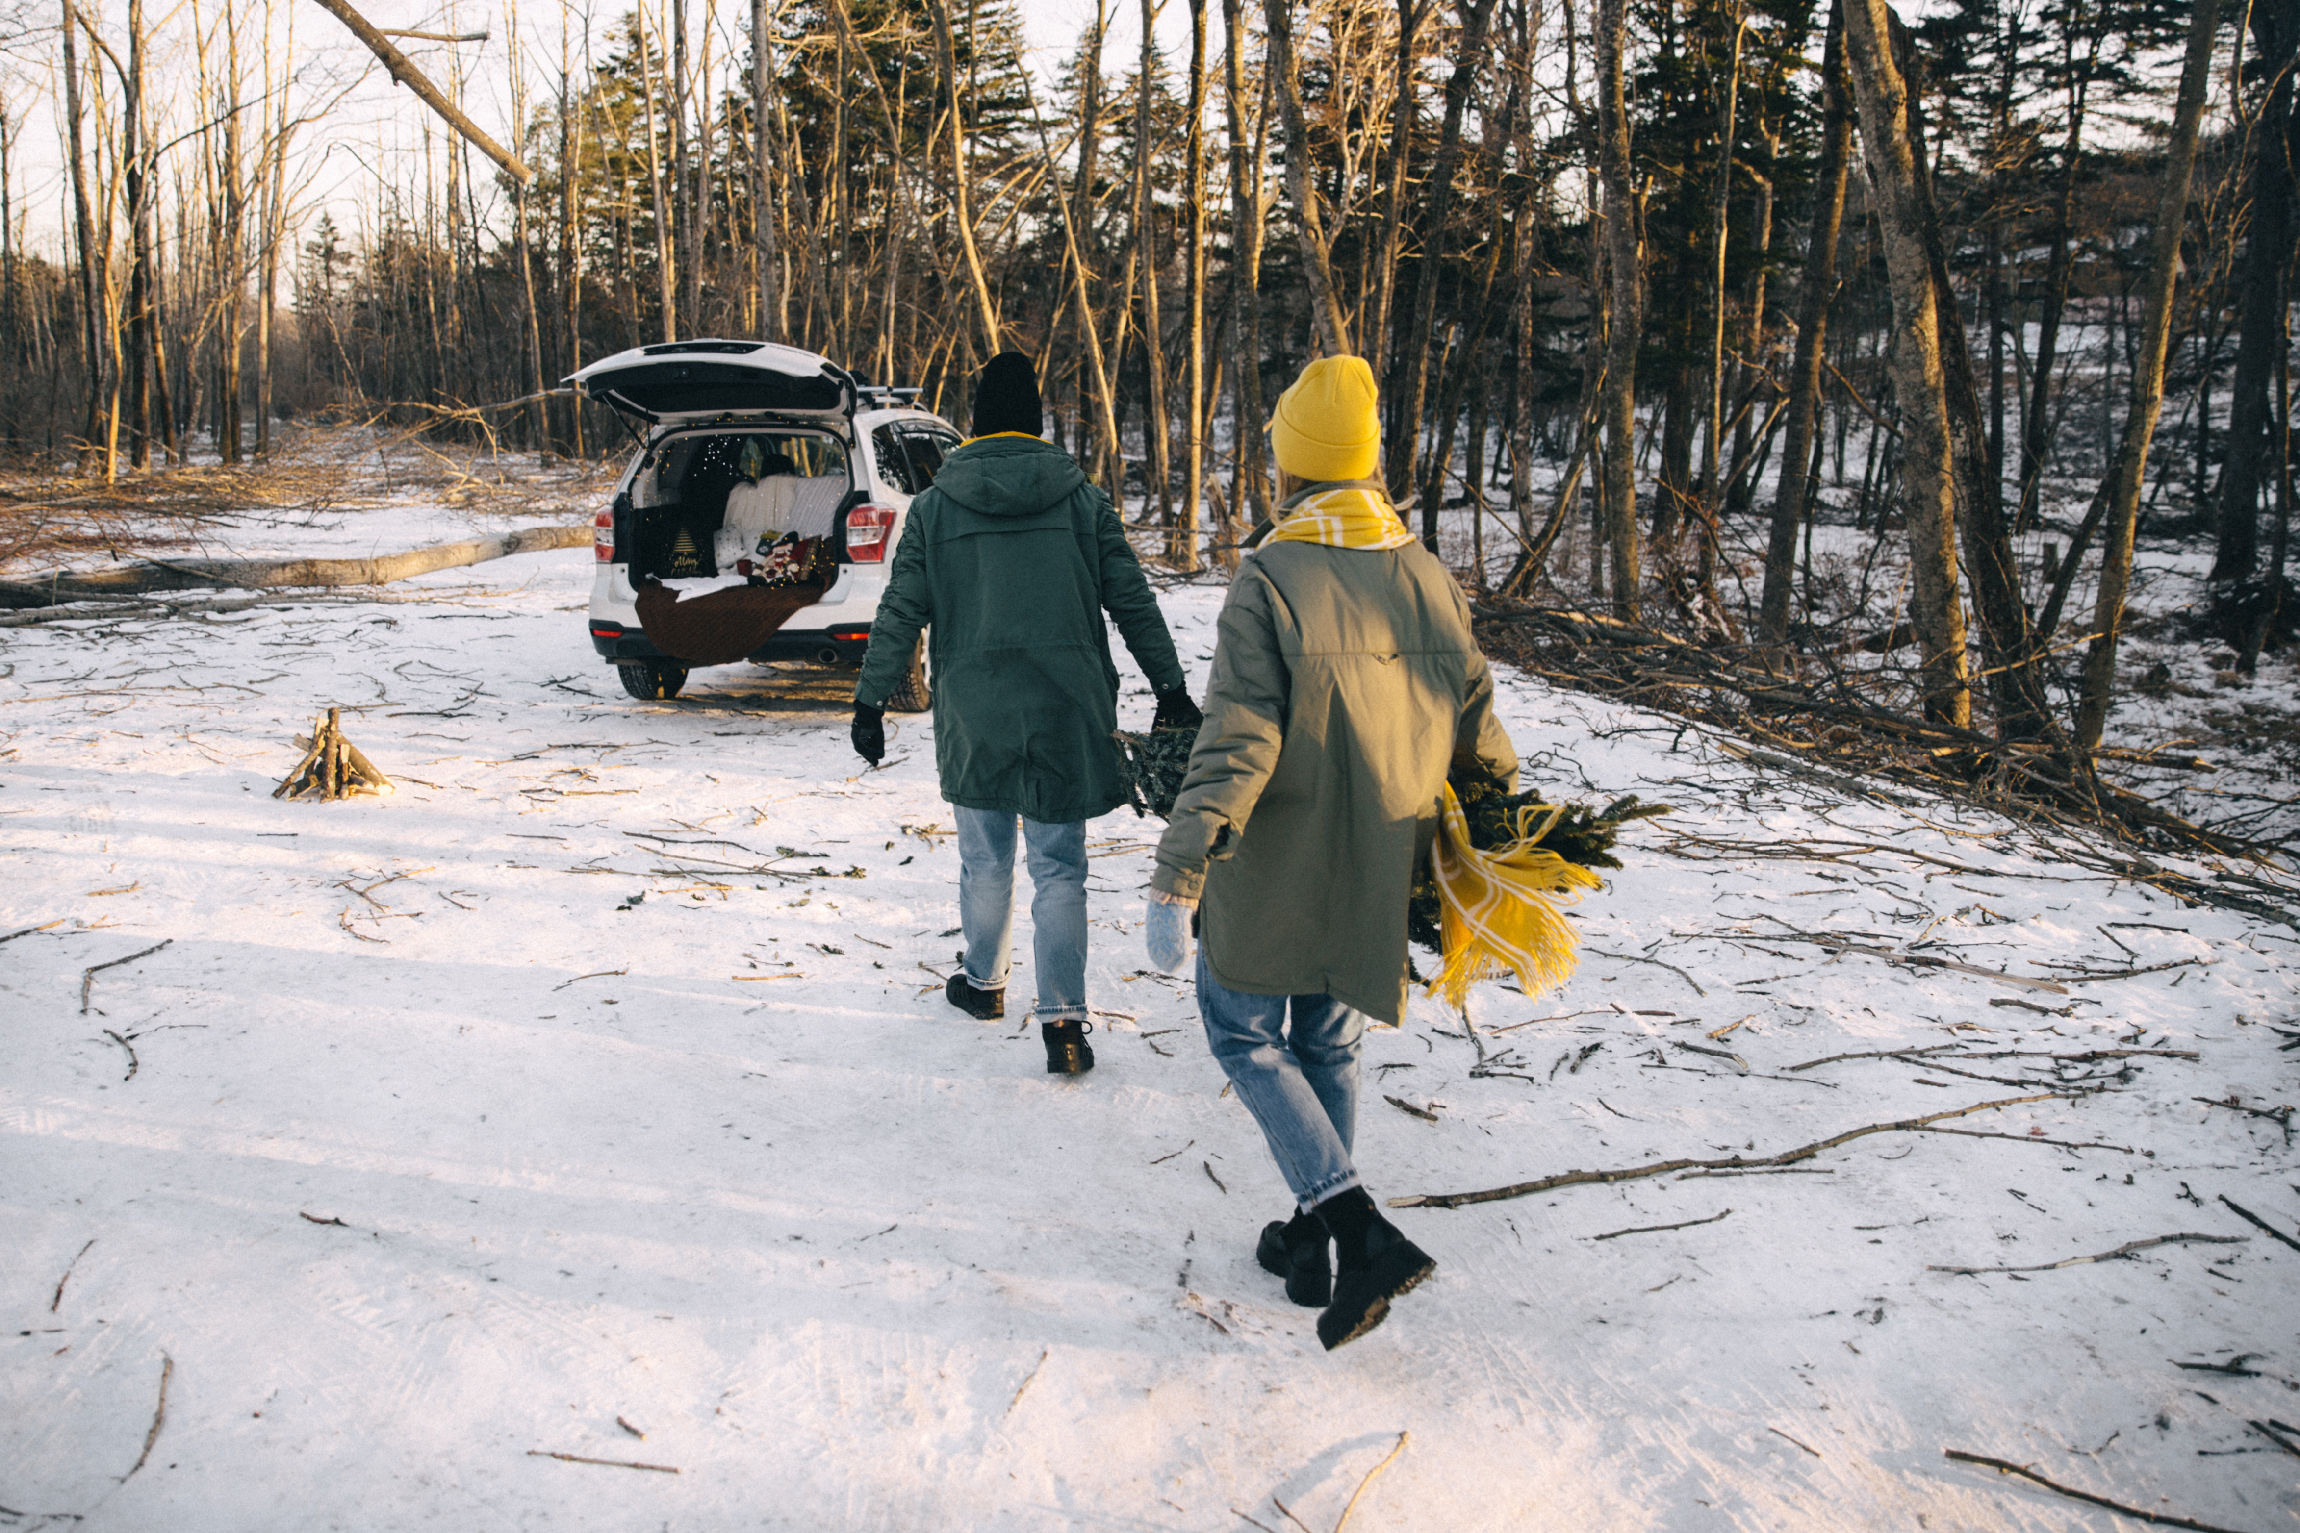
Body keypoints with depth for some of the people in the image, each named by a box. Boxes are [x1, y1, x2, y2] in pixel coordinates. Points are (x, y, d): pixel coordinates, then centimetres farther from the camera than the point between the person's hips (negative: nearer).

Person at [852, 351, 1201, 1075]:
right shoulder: (1083, 500, 0)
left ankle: (983, 982, 34)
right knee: (1058, 867, 3)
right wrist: (1171, 690, 9)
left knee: (985, 860, 17)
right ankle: (1062, 1019, -2)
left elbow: (900, 615, 0)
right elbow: (1134, 603, 2)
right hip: (1065, 712, -1)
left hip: (973, 713, 1)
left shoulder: (934, 506, 1)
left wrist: (870, 702, 6)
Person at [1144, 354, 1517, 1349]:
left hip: (1276, 872, -5)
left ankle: (1360, 1230, -1)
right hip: (1377, 878, 6)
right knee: (1329, 1048, 20)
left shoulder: (1270, 581, -17)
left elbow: (1236, 745, -24)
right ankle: (1309, 1248, 30)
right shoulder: (1430, 580, 0)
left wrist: (1176, 882, -23)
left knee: (1245, 1035, 12)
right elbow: (1477, 729, 5)